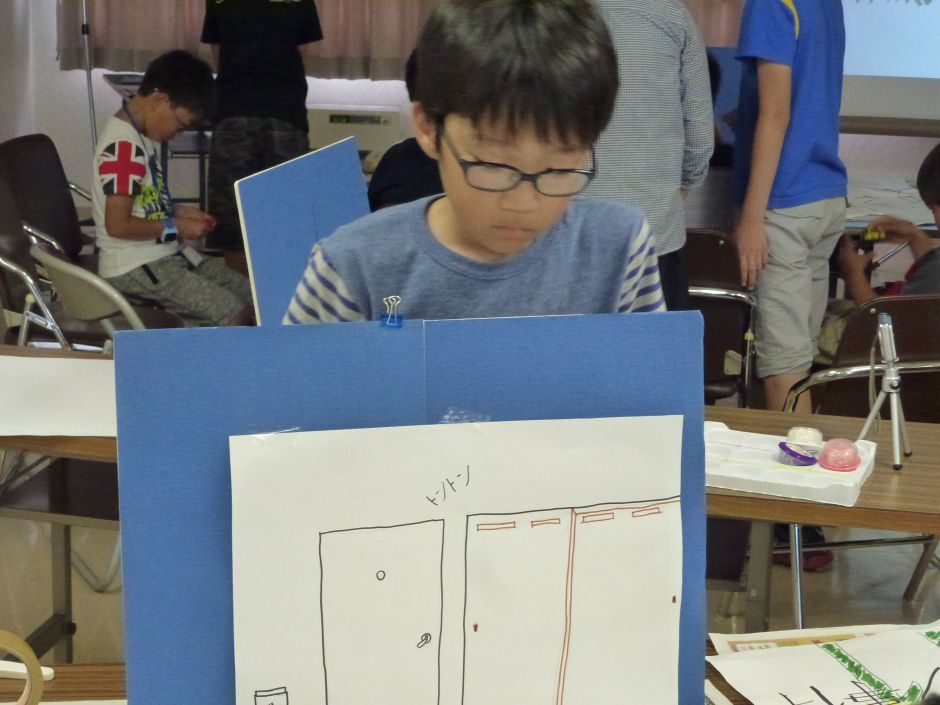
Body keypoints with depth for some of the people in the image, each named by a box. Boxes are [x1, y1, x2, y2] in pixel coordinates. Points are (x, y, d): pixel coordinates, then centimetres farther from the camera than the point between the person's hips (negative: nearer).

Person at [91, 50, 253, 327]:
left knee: (251, 297, 6)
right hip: (134, 269, -10)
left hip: (164, 255, 10)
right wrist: (175, 227, -14)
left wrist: (178, 212, 7)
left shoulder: (140, 135, 11)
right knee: (233, 314, -18)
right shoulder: (123, 145, -20)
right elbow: (117, 225, -24)